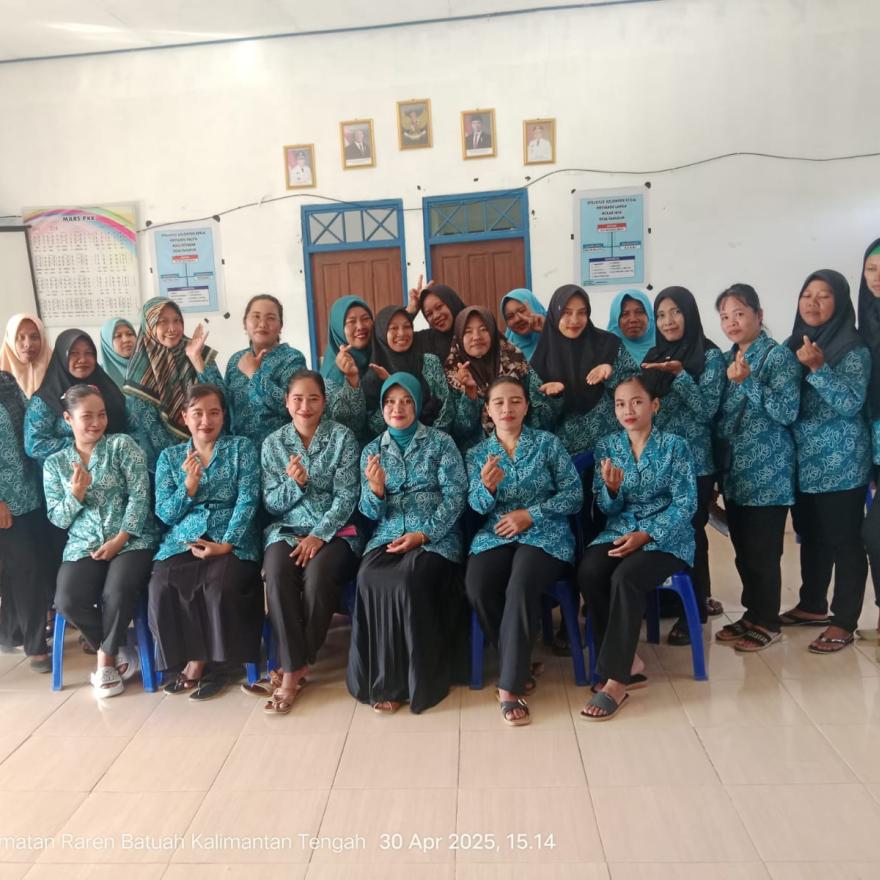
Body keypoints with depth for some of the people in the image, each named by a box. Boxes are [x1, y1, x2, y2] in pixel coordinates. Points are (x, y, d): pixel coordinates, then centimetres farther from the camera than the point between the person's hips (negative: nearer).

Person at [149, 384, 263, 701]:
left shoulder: (241, 447, 8)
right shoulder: (169, 456, 16)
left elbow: (247, 501, -3)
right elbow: (164, 514, 8)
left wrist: (226, 544, -15)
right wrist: (189, 484, -9)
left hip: (231, 541, -2)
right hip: (181, 542, 3)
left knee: (222, 587, -32)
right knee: (162, 588, -27)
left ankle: (200, 661, -6)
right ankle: (199, 660, -5)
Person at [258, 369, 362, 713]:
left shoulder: (342, 437, 0)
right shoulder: (273, 443, 8)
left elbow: (346, 497, -5)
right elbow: (271, 504, 5)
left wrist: (319, 535, -17)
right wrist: (293, 483, -16)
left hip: (334, 530, -2)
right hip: (286, 529, 2)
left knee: (317, 576, -31)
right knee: (277, 575, -30)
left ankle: (295, 666, -10)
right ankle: (294, 666, -19)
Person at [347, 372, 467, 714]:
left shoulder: (440, 442, 5)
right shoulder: (372, 450, 13)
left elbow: (455, 496, -4)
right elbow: (372, 513, 8)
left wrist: (424, 534, -15)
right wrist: (376, 490, -15)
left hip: (435, 537, -2)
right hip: (388, 536, 3)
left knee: (407, 583, -31)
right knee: (369, 580, -28)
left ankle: (415, 680, -12)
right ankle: (383, 680, -14)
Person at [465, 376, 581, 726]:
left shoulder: (548, 443, 5)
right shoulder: (477, 453, 11)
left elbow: (574, 495, 0)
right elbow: (477, 507, 1)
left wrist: (530, 515, -11)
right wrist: (487, 487, -23)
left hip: (545, 535, -2)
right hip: (495, 536, 2)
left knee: (521, 586, -32)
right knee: (476, 588, -27)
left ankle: (509, 685, -18)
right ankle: (518, 666, -4)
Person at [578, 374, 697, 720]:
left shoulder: (674, 445, -4)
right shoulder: (607, 446, 5)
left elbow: (685, 504, -8)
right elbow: (607, 508, 4)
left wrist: (644, 535, -19)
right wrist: (611, 488, -20)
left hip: (666, 537, -3)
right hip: (620, 531, 4)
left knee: (625, 577, -32)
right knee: (587, 572, -26)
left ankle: (615, 679, -22)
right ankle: (629, 662, -11)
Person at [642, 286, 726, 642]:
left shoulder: (710, 356, -5)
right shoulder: (654, 356, 12)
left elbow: (707, 409, -12)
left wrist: (680, 374, -22)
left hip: (693, 461, -5)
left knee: (691, 530, -1)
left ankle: (695, 609, 13)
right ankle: (699, 597, 26)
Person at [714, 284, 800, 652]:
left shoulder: (778, 355, -8)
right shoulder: (726, 360, 11)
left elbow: (788, 411, -18)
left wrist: (748, 382, -24)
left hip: (767, 471, -6)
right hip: (734, 470, 6)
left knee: (762, 550, 0)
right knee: (743, 549, 13)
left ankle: (767, 622, 14)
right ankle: (752, 613, 26)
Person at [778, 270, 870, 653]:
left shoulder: (853, 349, -10)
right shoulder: (794, 343, 8)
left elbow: (850, 403, -20)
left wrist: (818, 368, -28)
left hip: (839, 462, -6)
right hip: (802, 459, 7)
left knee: (844, 540, 2)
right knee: (810, 535, 17)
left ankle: (844, 622, 12)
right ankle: (812, 605, 32)